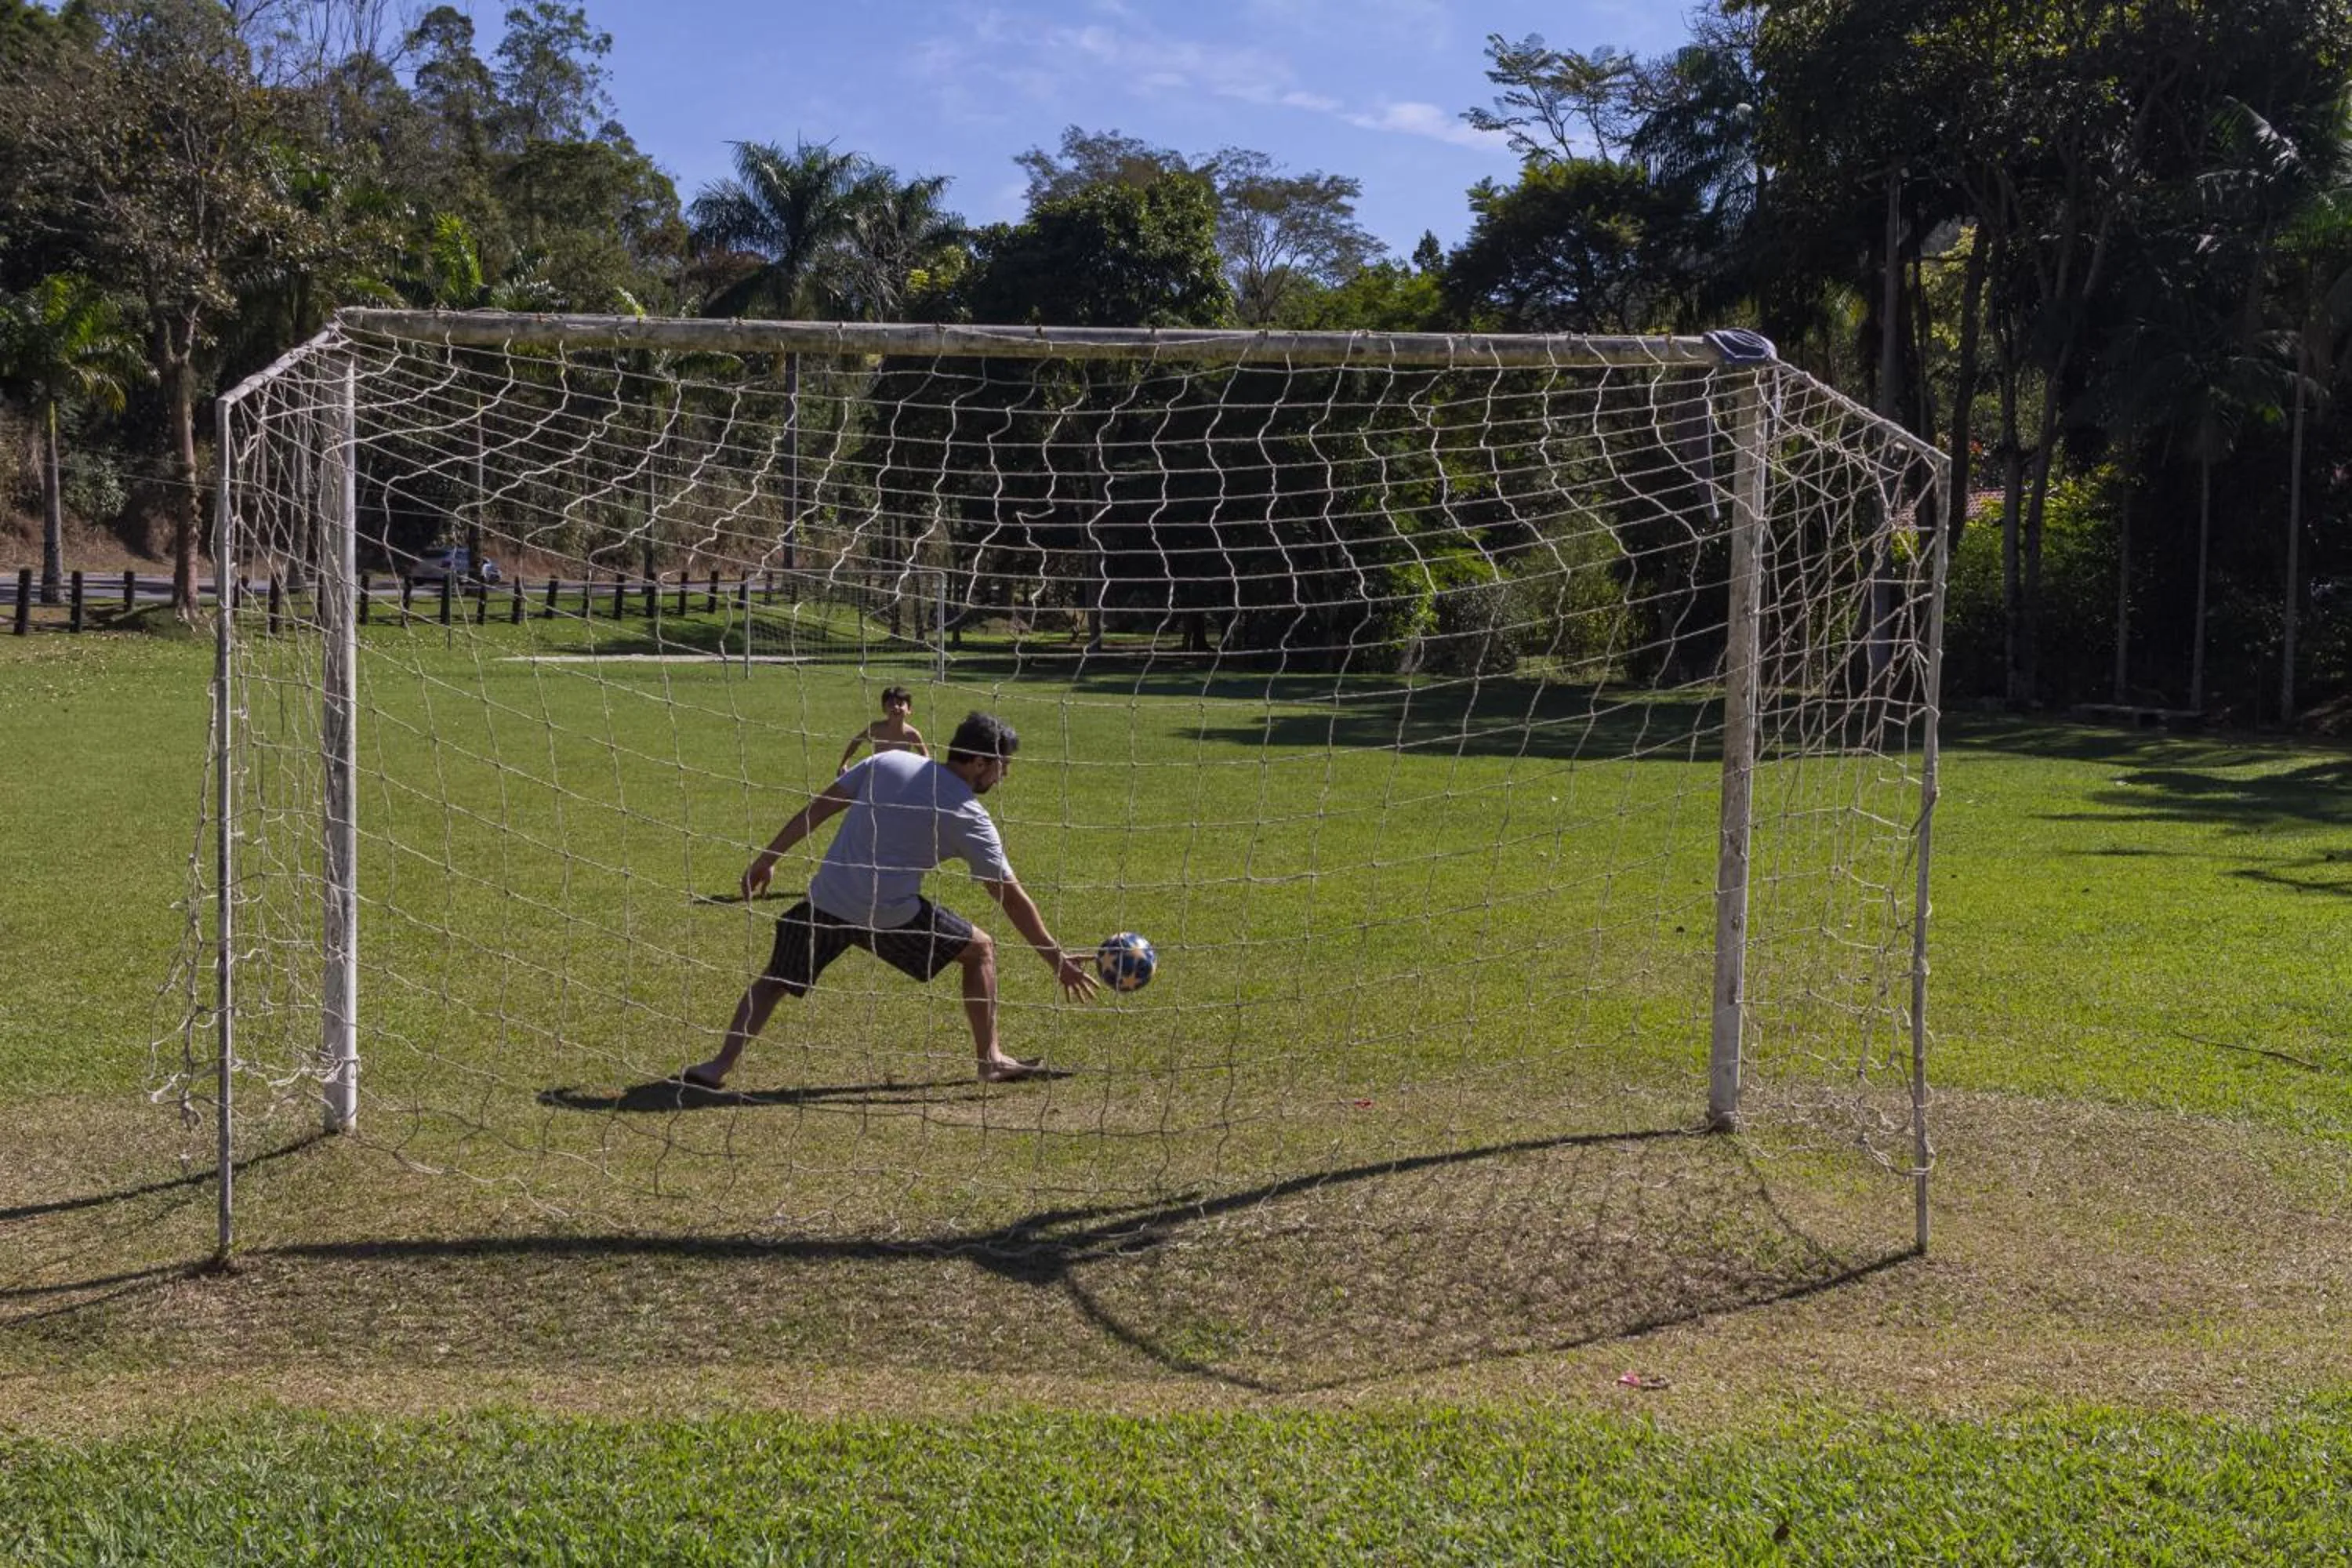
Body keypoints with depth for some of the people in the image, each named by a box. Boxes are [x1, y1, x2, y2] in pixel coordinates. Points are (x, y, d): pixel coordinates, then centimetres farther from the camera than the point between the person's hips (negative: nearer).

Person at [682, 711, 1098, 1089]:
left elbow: (816, 810, 7)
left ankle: (720, 1065, 6)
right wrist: (1057, 959, 4)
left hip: (826, 900, 4)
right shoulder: (969, 817, -4)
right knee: (980, 950, 14)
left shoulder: (889, 761, 6)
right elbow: (1011, 898, -2)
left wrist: (767, 859, 15)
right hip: (890, 917, -3)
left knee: (773, 982, 20)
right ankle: (991, 1059, 16)